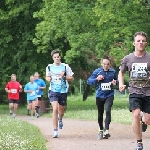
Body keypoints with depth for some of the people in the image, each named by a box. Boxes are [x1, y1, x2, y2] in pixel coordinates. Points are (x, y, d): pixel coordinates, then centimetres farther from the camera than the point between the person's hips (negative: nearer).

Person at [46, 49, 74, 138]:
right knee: (55, 109, -19)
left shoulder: (65, 67, -2)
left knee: (61, 111, 12)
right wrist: (48, 79, -4)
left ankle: (60, 119, 51)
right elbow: (47, 77, 20)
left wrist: (64, 77, -14)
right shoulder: (49, 67, 3)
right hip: (53, 91, -1)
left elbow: (72, 78, 4)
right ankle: (55, 131, -16)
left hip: (63, 91, 1)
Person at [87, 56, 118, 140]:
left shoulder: (113, 72, -1)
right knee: (100, 113, 12)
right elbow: (88, 81, -4)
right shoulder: (97, 72, -6)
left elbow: (116, 80, 16)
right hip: (100, 95, 1)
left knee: (108, 111, -21)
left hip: (109, 95, -1)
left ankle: (106, 130, -23)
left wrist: (115, 82, -7)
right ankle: (101, 130, 32)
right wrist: (97, 79, -21)